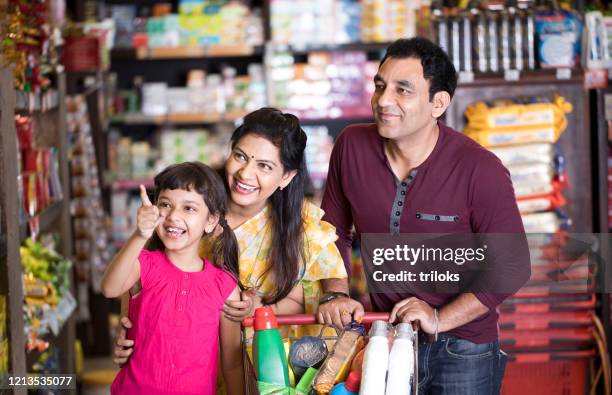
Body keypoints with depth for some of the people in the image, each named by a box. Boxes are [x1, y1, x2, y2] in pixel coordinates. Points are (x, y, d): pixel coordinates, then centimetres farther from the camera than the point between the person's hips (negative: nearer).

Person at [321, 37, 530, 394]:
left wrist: (440, 318, -18)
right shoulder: (351, 146, -7)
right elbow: (334, 232, 5)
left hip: (463, 349, -3)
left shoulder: (481, 171, -19)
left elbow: (512, 267, -14)